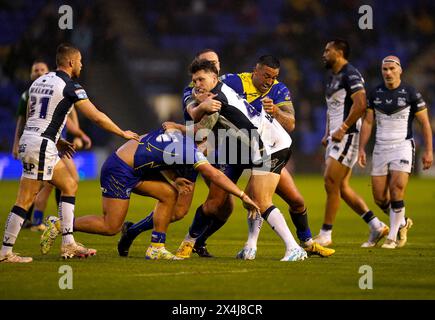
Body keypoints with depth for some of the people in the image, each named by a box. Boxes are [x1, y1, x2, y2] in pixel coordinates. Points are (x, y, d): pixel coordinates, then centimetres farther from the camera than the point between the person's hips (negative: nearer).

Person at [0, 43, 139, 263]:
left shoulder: (39, 81, 15)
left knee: (69, 185, 15)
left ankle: (68, 245, 11)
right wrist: (123, 133, 5)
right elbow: (97, 117, -8)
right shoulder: (70, 86, -9)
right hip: (41, 146, -9)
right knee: (25, 201, -6)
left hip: (28, 139, 9)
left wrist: (56, 140, 24)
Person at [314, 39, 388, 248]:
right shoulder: (332, 77, 19)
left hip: (347, 136, -10)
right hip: (336, 137, 10)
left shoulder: (350, 75, -12)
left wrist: (343, 129, -22)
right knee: (342, 187, 8)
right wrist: (328, 134, 17)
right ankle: (377, 227, 13)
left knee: (331, 182, -12)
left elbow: (360, 105, -23)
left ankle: (325, 235, -7)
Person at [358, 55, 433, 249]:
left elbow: (425, 123, -1)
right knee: (379, 198, 2)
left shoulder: (410, 93, -6)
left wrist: (428, 151, -5)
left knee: (396, 191, -17)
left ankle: (392, 236, -5)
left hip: (402, 147, -4)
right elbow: (367, 122, 10)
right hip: (381, 148, 4)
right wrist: (361, 149, 3)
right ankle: (402, 223, 28)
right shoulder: (375, 93, 5)